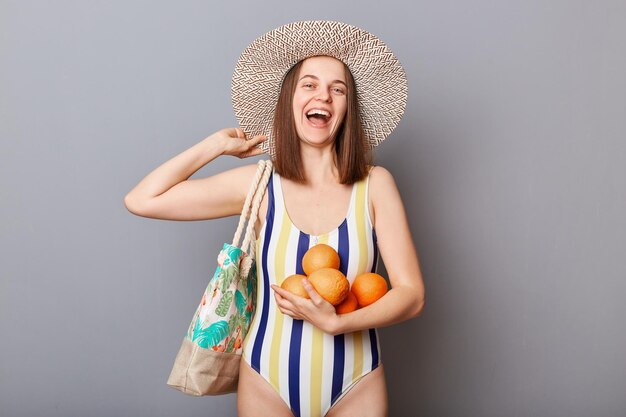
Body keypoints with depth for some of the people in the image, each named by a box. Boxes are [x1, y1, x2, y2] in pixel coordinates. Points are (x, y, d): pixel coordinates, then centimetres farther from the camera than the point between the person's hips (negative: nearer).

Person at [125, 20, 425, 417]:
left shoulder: (375, 184, -8)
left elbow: (411, 294, -9)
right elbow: (141, 201, -7)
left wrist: (336, 322, -24)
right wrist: (217, 145, -3)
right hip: (267, 383, 0)